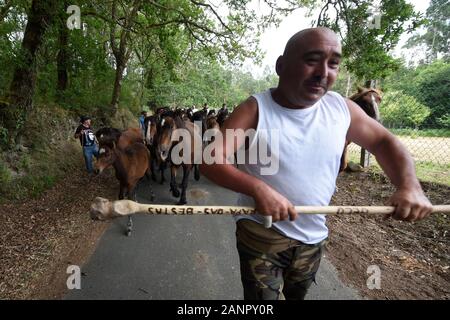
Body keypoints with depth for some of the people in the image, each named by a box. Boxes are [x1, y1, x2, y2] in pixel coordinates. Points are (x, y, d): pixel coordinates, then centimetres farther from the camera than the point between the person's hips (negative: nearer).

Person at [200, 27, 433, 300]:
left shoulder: (342, 108, -6)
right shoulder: (254, 110, -19)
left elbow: (383, 141, 7)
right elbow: (210, 161, -26)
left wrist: (409, 186, -10)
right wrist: (257, 188, -42)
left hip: (314, 237, 6)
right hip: (261, 235, -5)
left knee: (296, 296, 29)